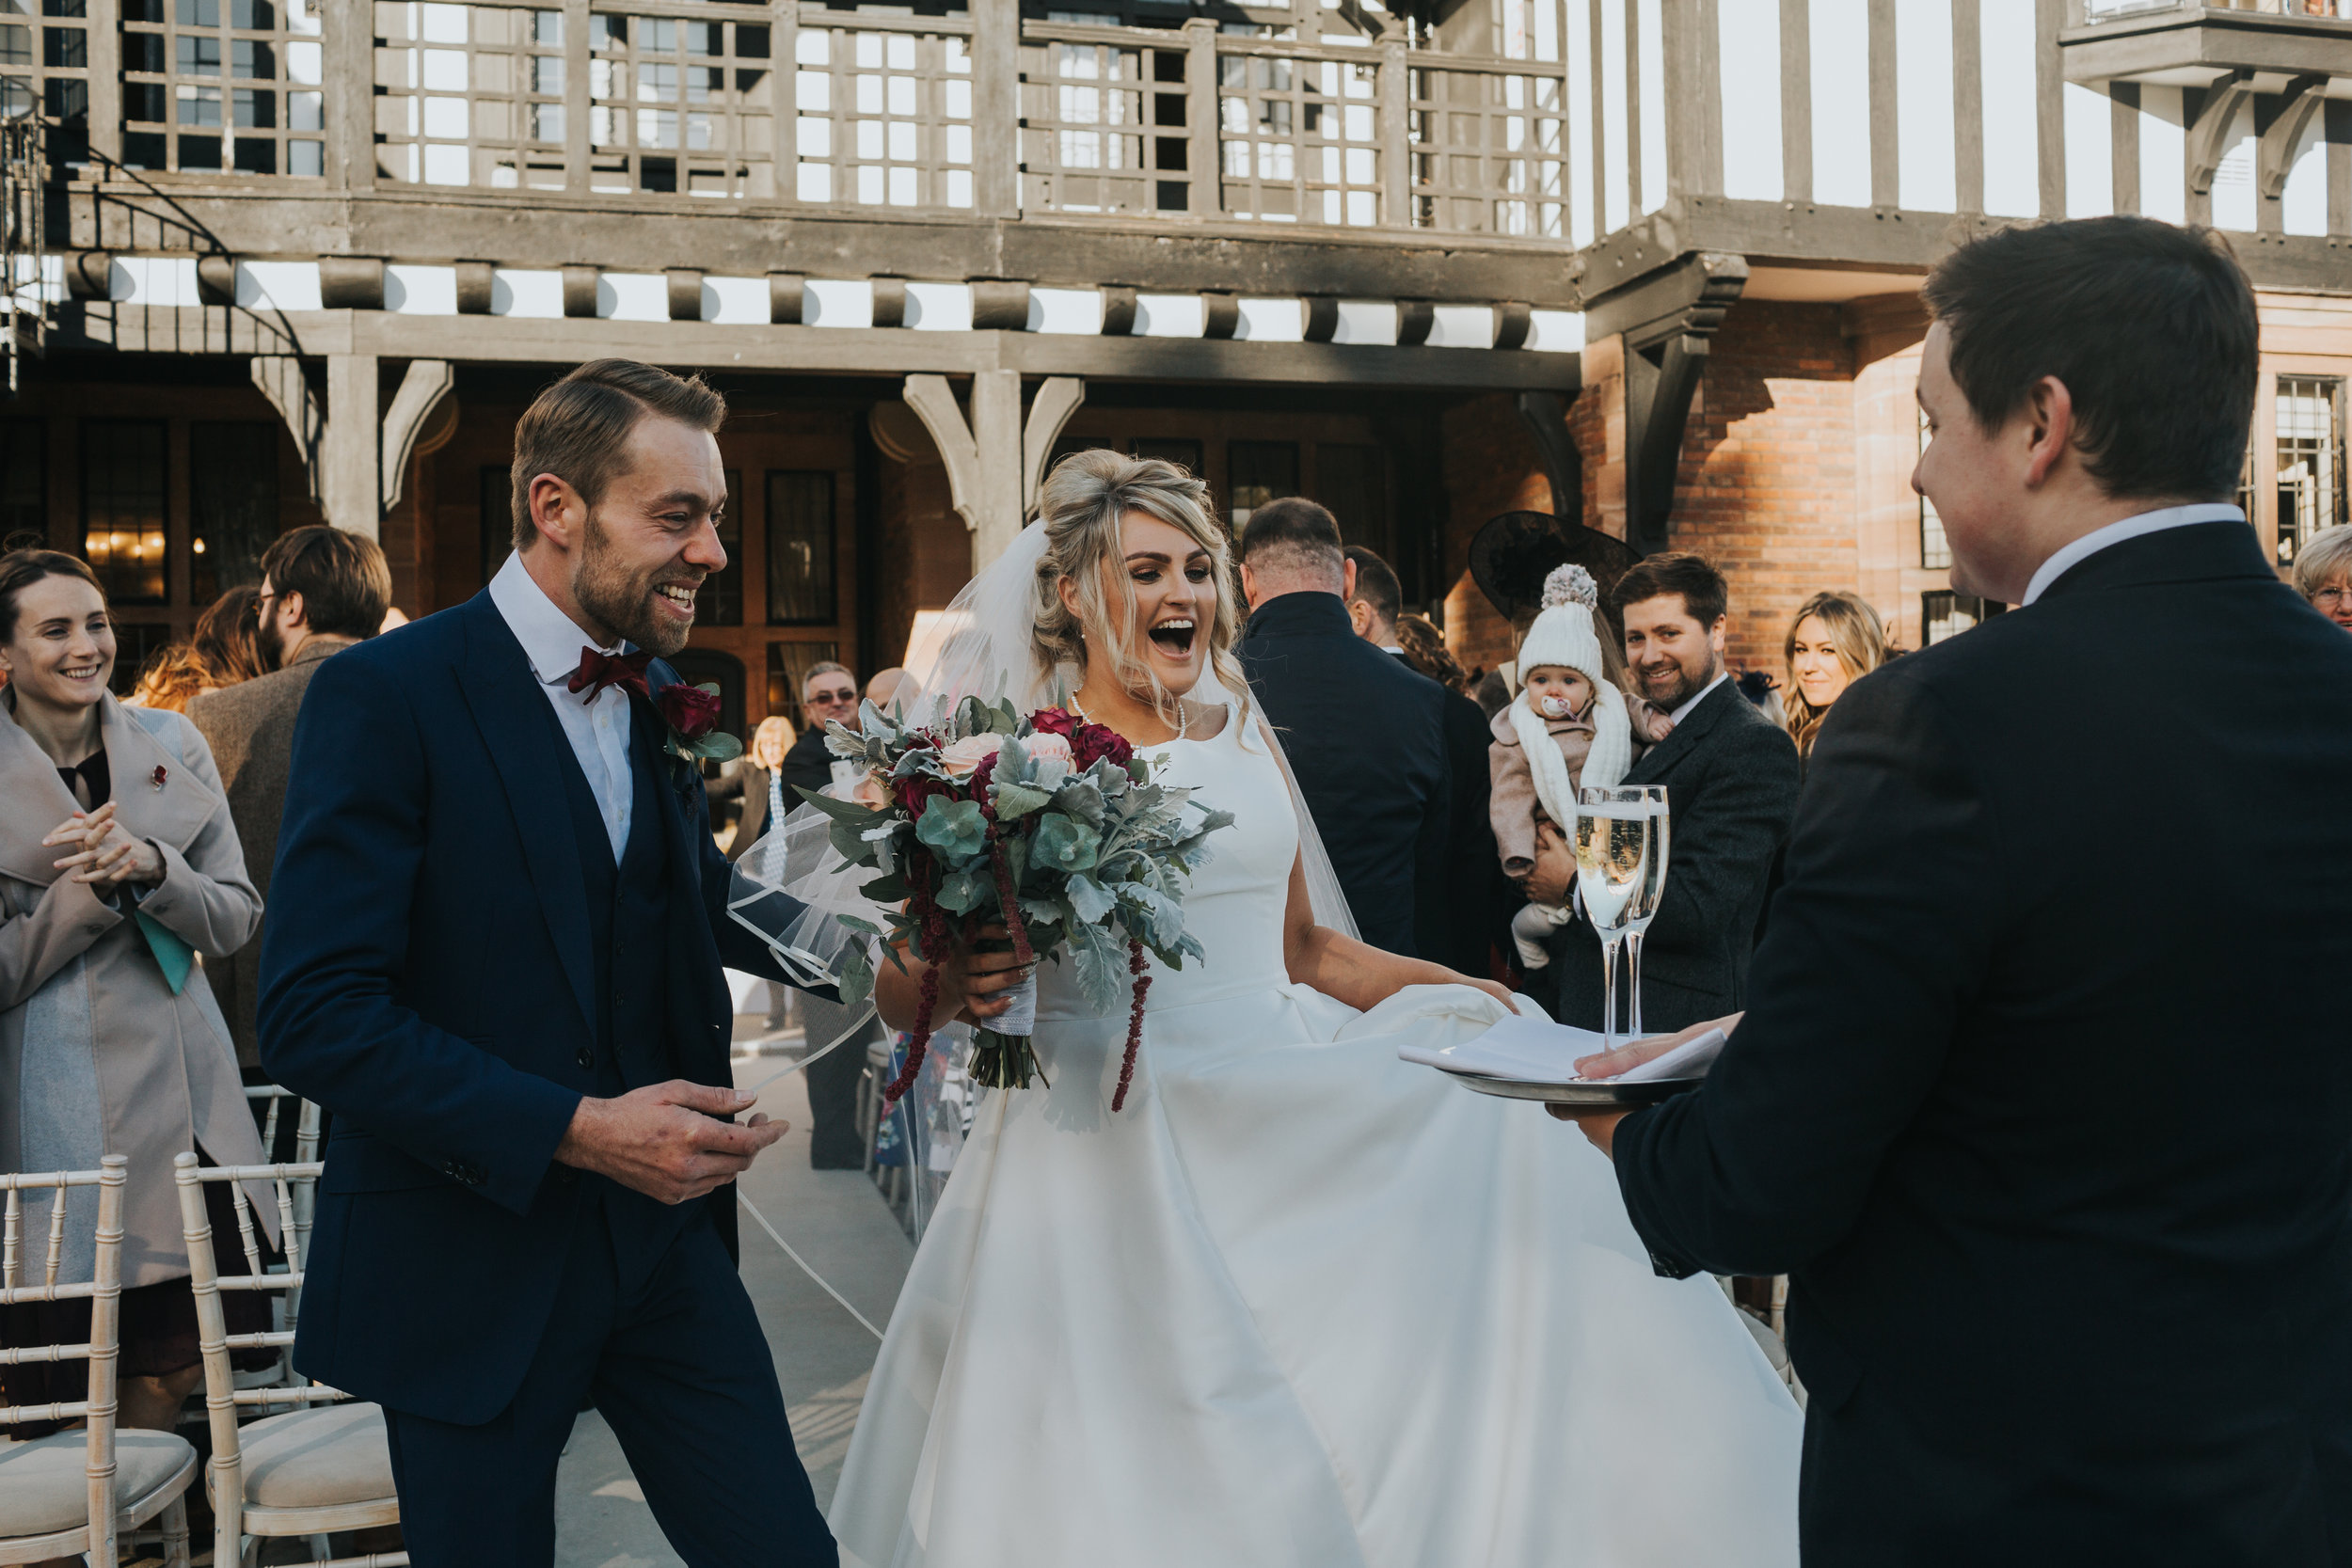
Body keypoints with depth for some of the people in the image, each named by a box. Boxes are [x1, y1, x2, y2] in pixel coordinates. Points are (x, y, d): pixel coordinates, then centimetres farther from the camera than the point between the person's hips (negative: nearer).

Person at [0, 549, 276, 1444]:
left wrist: (151, 867, -14)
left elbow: (236, 918, 4)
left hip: (176, 1092, 3)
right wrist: (86, 890, -18)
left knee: (174, 1367, 4)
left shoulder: (171, 747, 6)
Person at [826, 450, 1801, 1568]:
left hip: (1286, 1126, 5)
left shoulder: (1245, 731, 11)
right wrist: (958, 984, -27)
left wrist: (1481, 997, 4)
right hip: (1108, 1155, -5)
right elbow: (898, 993, -3)